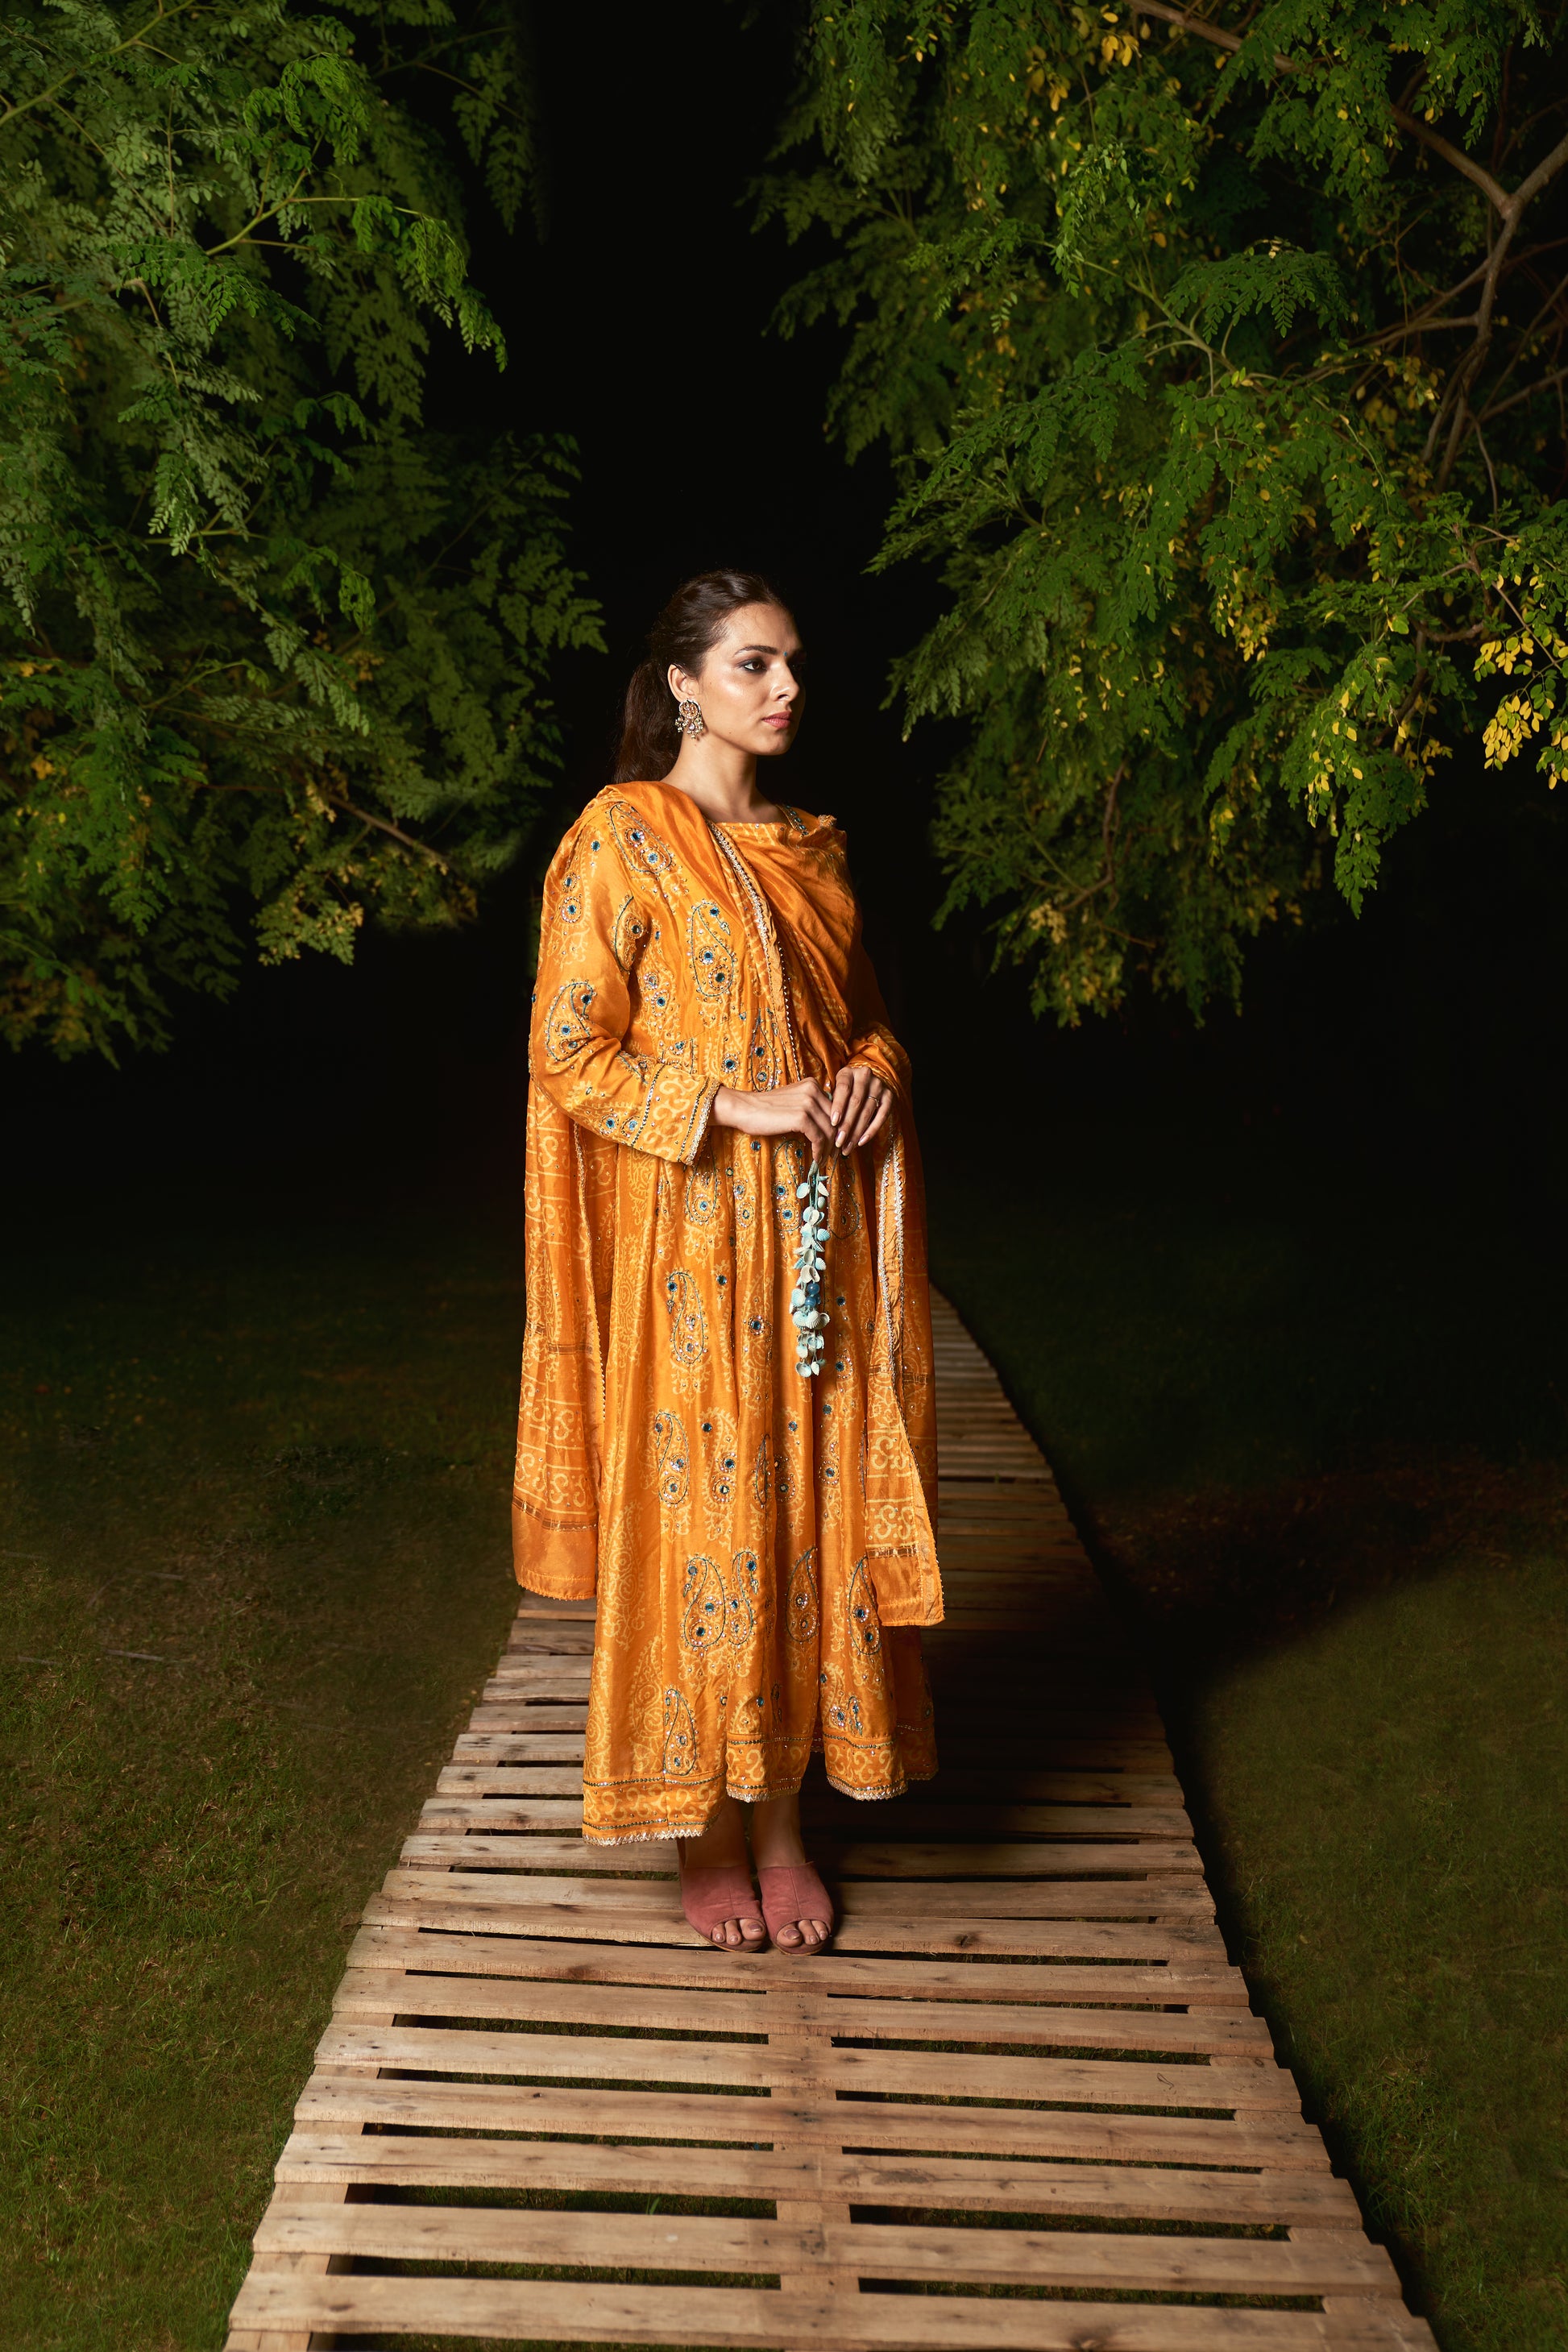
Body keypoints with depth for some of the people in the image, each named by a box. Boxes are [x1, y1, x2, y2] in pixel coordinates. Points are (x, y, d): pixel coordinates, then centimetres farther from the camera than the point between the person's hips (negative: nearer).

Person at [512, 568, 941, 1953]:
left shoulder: (812, 843, 13)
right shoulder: (623, 837, -6)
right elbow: (571, 1053, -10)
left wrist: (872, 1072, -2)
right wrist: (741, 1107, -18)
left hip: (821, 1238, 6)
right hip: (690, 1244, -5)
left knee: (811, 1513, 8)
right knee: (700, 1520, 1)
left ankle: (783, 1821, 21)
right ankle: (706, 1834, 17)